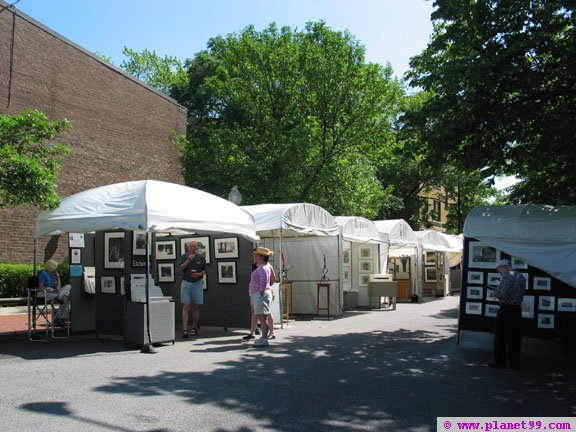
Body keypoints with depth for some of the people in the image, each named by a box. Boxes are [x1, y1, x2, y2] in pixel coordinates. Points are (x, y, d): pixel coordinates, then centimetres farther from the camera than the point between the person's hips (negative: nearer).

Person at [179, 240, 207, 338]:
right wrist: (188, 260, -17)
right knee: (185, 307, -8)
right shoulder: (184, 256, 5)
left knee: (196, 307, 6)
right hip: (186, 283, -1)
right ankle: (184, 329, -13)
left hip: (197, 283, 1)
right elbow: (181, 268, -6)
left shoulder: (201, 258, 7)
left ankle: (194, 328, 17)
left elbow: (204, 271, 11)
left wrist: (199, 274, -10)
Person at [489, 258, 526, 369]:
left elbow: (501, 295, -24)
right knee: (515, 338, 13)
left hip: (506, 310, -8)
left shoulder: (506, 277, -16)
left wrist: (495, 294, -2)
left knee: (500, 337, 3)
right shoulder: (522, 277, 11)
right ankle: (515, 362, 19)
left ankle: (500, 362, 7)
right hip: (518, 309, 8)